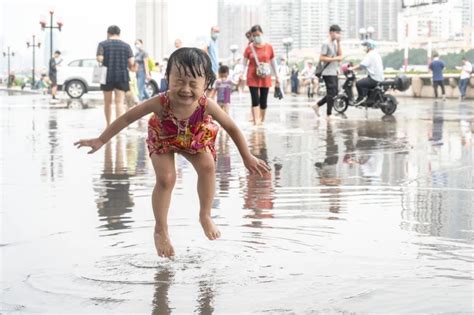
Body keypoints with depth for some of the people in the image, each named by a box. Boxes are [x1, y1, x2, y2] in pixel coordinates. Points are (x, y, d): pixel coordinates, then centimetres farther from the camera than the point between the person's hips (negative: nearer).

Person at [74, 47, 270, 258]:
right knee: (166, 179, -16)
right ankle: (161, 230, 5)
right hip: (163, 139, -2)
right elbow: (126, 118, -27)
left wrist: (247, 158, -12)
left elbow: (232, 129, -21)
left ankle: (205, 216, 9)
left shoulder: (206, 105, -37)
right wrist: (101, 141, -22)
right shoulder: (161, 103, -40)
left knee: (207, 167, -16)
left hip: (195, 138, 2)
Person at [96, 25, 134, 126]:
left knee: (107, 102, 15)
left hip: (107, 76, 0)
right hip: (122, 76, 0)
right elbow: (131, 62, -4)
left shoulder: (103, 44, -1)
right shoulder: (126, 46, 3)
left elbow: (99, 58, -13)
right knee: (119, 102, -1)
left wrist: (105, 63, 9)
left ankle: (108, 125, 25)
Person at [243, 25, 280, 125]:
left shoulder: (269, 47, 2)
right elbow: (244, 63, 3)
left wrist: (277, 77, 11)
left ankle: (262, 121, 18)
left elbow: (273, 63, 9)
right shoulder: (249, 48, -1)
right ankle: (256, 122, -12)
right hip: (252, 78, -1)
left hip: (265, 78, 1)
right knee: (255, 100, -9)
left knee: (263, 101, 6)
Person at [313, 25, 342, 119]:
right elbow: (321, 58, -16)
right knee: (332, 93, -8)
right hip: (328, 73, -9)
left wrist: (338, 43, 3)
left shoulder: (335, 44, 16)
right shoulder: (326, 44, -11)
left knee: (334, 93, 13)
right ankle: (329, 115, -2)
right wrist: (334, 59, -15)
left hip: (334, 73, 9)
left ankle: (317, 105, 24)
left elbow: (340, 55, 9)